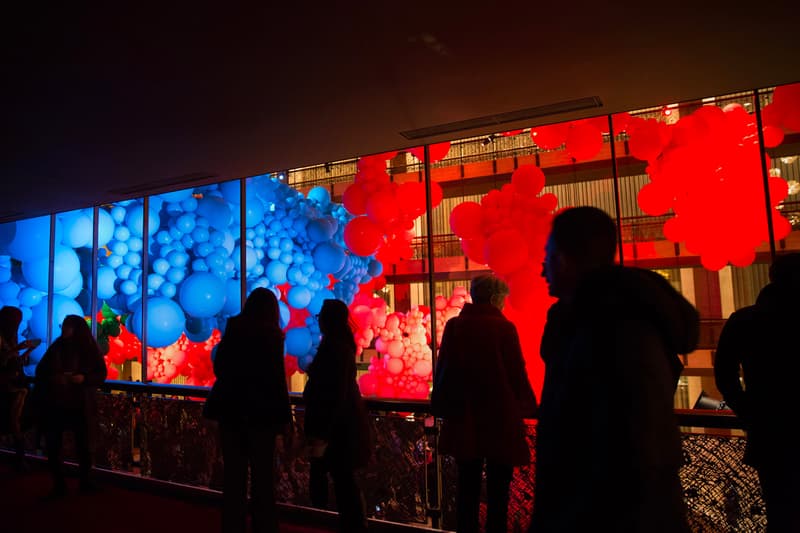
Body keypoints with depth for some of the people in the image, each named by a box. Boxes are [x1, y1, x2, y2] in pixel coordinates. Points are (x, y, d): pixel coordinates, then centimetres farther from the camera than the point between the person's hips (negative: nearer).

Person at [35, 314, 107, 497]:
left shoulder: (89, 349, -1)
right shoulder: (56, 347, 5)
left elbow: (101, 374, -1)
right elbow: (41, 371, 11)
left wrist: (84, 378, -18)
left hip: (81, 405, -2)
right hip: (55, 404, 2)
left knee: (83, 445, 6)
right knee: (52, 445, 0)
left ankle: (85, 481, 22)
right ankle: (59, 484, 15)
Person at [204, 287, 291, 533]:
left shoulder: (231, 330, 1)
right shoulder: (271, 334, -12)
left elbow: (219, 368, 11)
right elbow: (277, 379, -13)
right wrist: (284, 417, -7)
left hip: (230, 409, 4)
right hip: (260, 412, -4)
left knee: (233, 474, 15)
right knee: (262, 476, 8)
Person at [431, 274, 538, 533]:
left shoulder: (453, 325, 0)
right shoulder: (504, 327, -13)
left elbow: (442, 369, 4)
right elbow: (516, 373, -9)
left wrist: (444, 406, 14)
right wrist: (527, 407, 4)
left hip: (463, 417, 4)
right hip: (499, 417, -4)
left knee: (467, 483, 16)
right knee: (497, 487, 10)